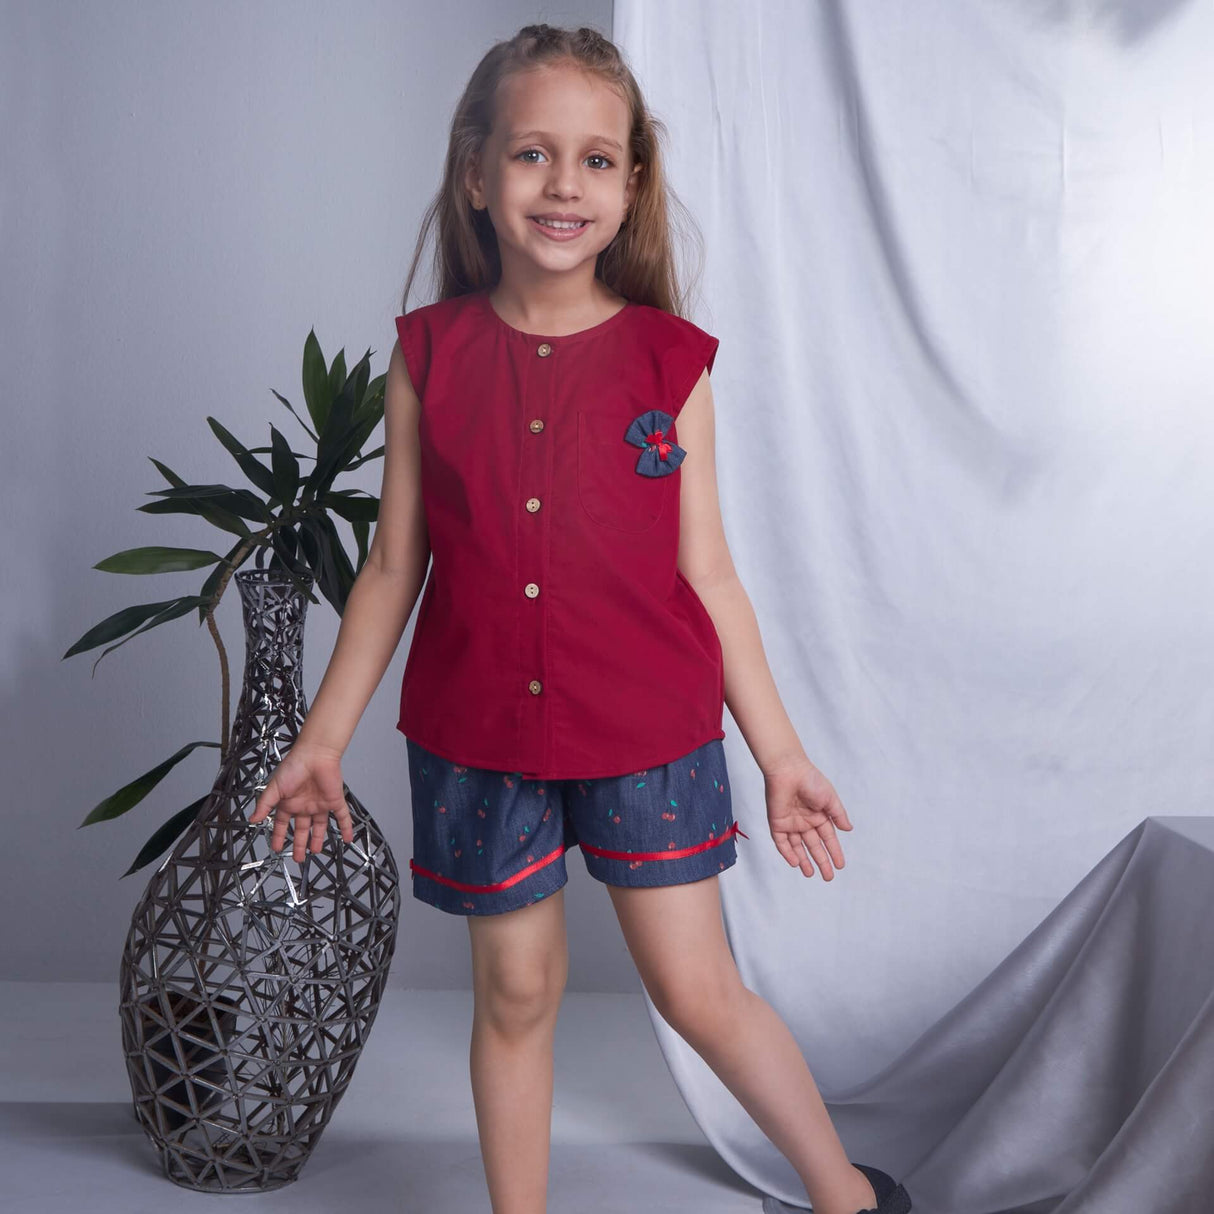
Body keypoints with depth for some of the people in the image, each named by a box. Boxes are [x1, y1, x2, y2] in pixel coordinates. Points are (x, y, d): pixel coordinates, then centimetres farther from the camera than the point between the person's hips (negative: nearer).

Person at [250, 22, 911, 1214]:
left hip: (649, 735, -1)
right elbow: (394, 563, 4)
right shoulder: (430, 355, -2)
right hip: (476, 736, 1)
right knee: (515, 994, 14)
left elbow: (706, 574, 1)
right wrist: (322, 737, 7)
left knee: (699, 991, 6)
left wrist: (779, 749, 3)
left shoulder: (670, 362, -4)